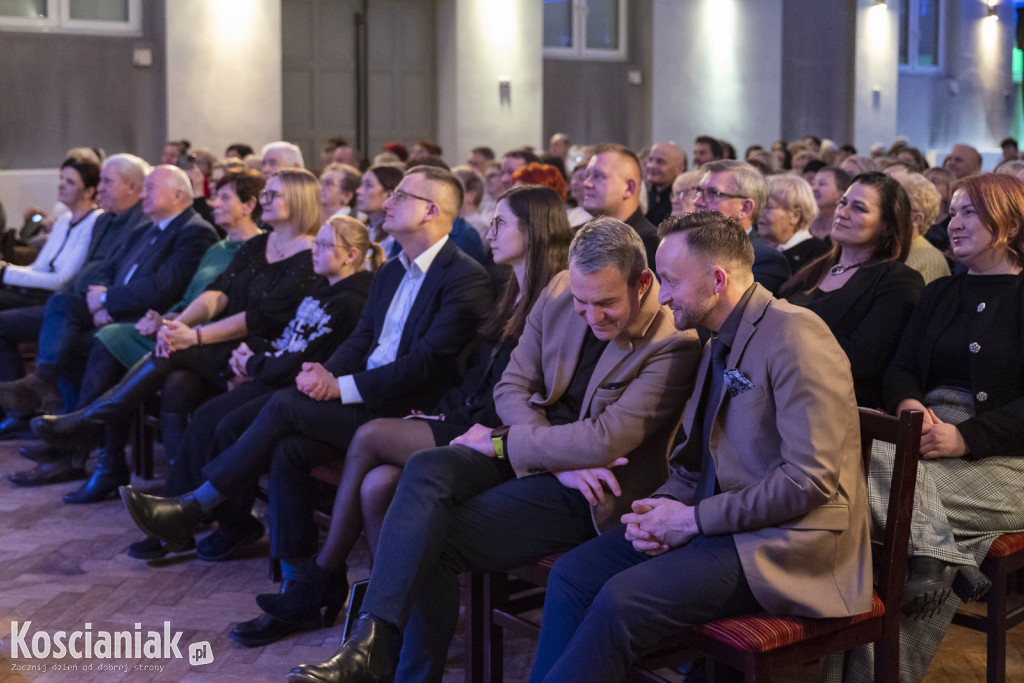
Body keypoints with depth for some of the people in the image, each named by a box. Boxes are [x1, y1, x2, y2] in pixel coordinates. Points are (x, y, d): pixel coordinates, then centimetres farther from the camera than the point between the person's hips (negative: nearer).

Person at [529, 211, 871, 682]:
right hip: (715, 525, 9)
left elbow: (811, 478, -22)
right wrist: (662, 509, -3)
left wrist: (696, 519, -16)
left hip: (786, 542, -9)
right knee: (573, 573, -6)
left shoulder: (795, 335, -15)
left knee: (622, 600, -24)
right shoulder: (718, 345, 14)